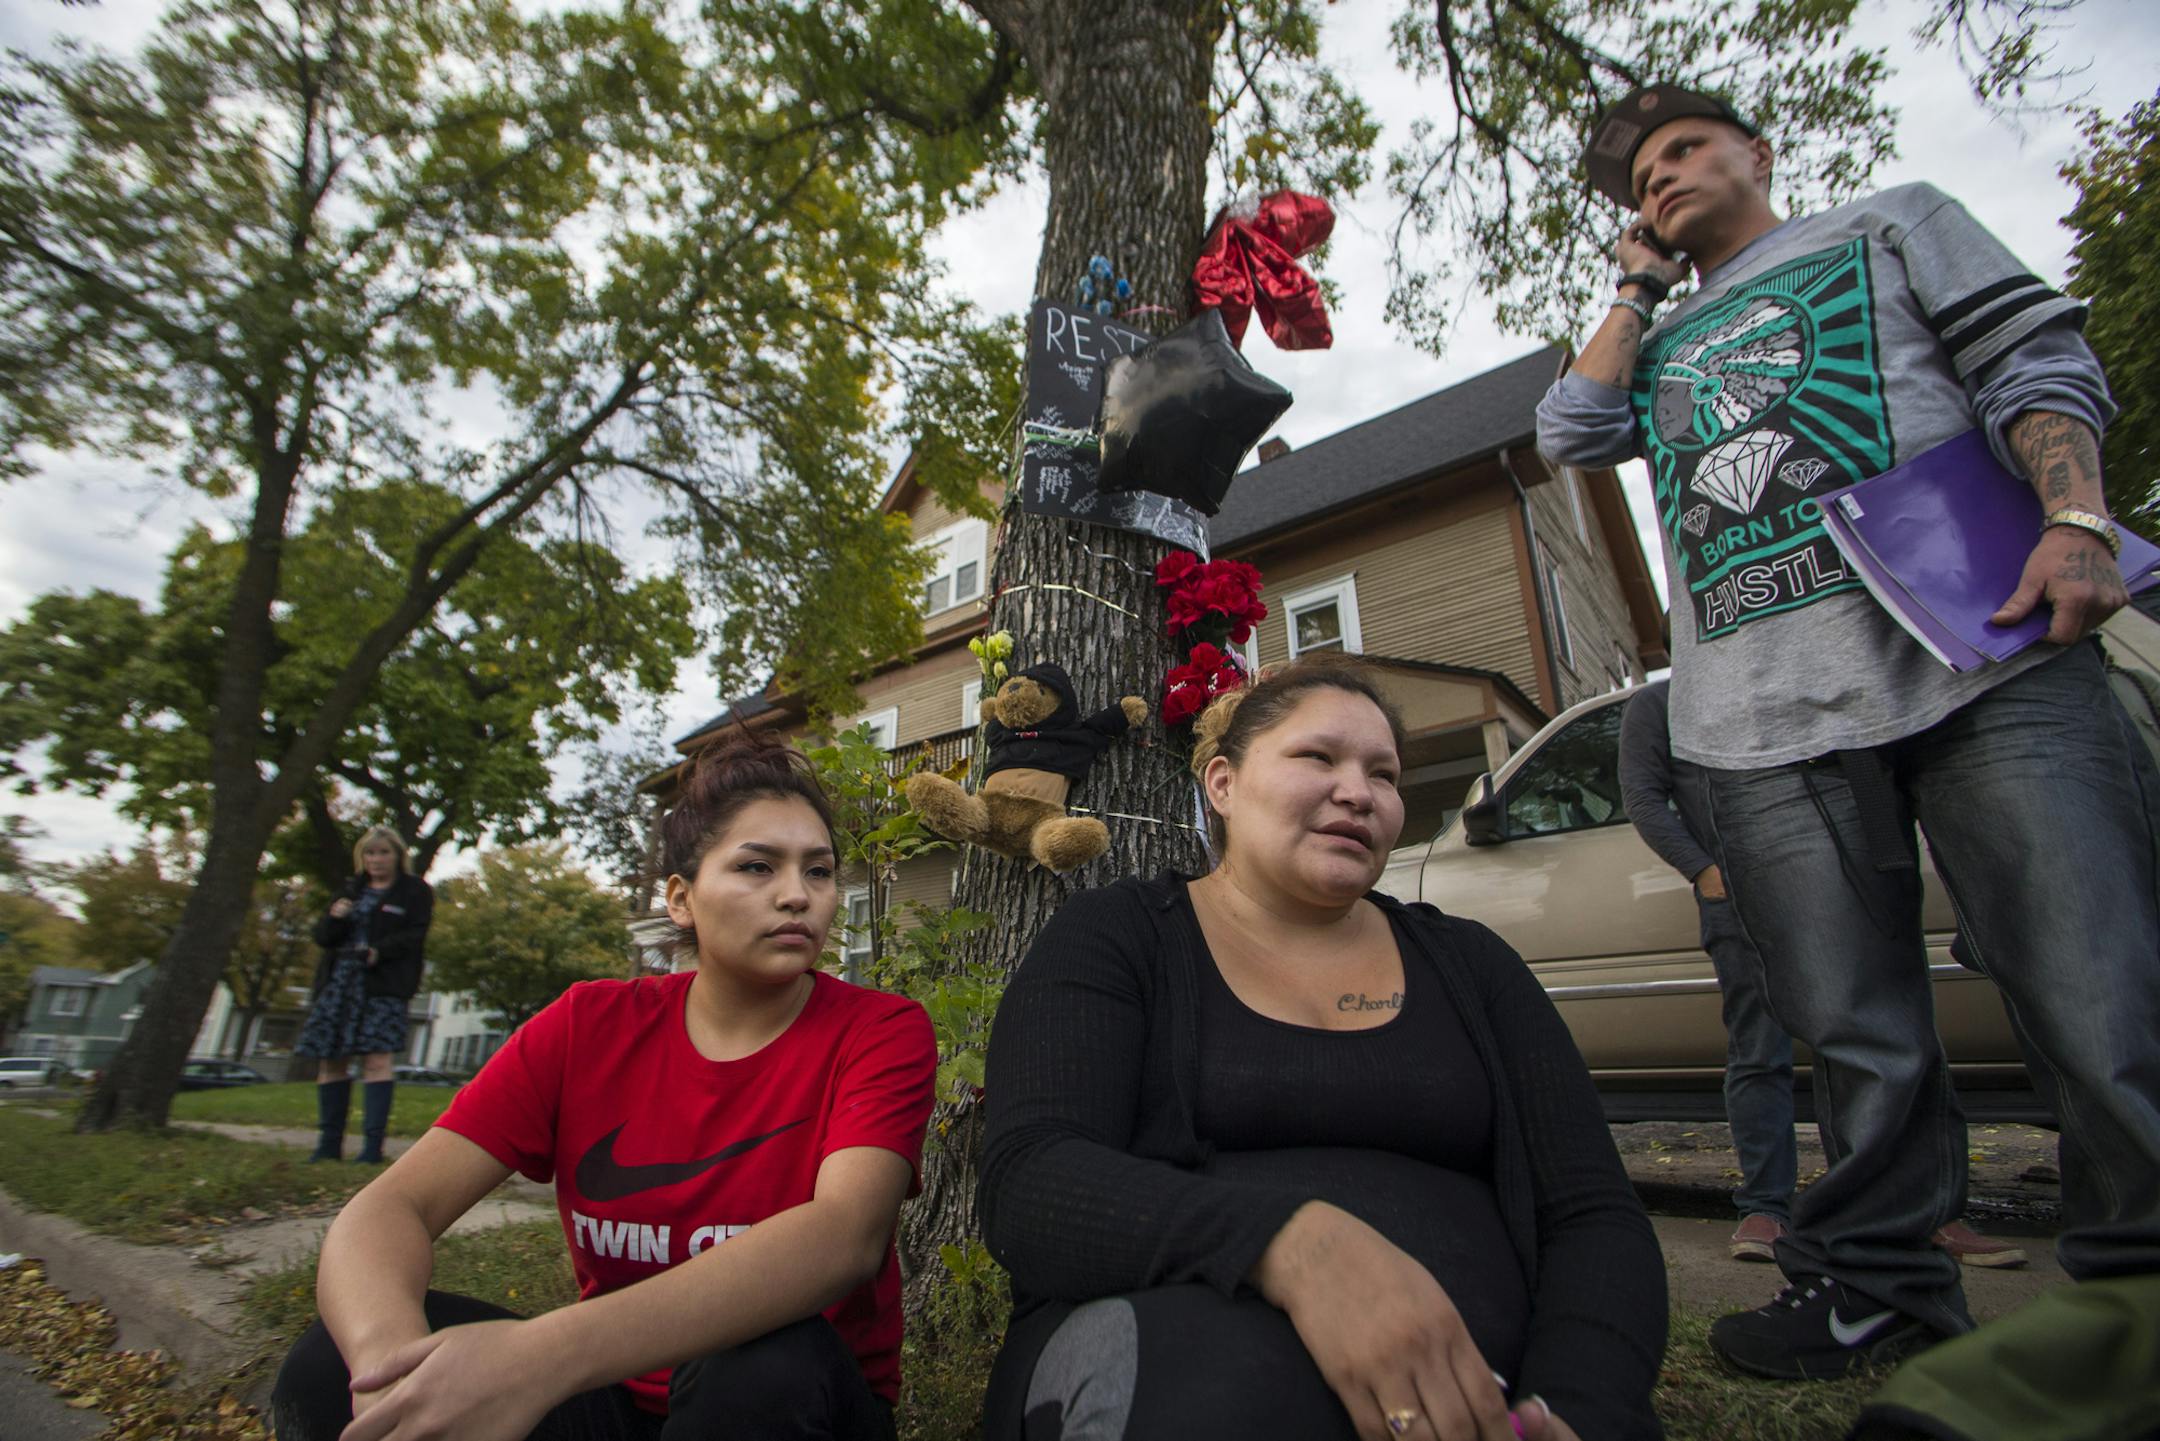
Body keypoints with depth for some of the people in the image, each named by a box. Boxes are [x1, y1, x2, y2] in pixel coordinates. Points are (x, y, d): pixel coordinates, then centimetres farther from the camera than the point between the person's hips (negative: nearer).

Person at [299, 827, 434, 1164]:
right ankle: (329, 1143, 15)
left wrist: (380, 951, -21)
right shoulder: (352, 890, 21)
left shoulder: (415, 891, 6)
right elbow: (322, 937, 17)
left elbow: (415, 936, -5)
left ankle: (372, 1145, -9)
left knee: (377, 1060, -11)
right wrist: (334, 918, -5)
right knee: (330, 1060, 5)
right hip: (339, 981, 6)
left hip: (384, 984, -5)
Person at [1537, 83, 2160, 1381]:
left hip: (1978, 655, -2)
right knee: (1853, 1031, 5)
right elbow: (1571, 434, 10)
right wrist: (1641, 288, 20)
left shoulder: (1892, 226, 21)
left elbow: (2039, 362, 8)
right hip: (1764, 724, 3)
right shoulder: (1659, 344, 30)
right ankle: (1881, 1282, 17)